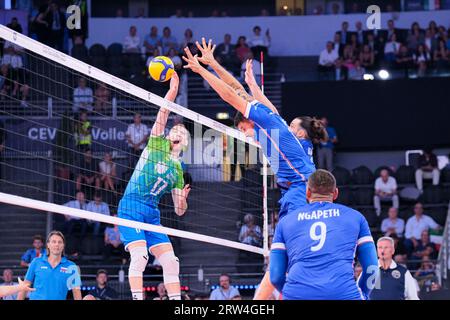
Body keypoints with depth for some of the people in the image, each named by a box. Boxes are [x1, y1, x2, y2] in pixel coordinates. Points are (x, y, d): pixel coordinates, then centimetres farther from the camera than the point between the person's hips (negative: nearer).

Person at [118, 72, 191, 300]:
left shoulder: (178, 170, 16)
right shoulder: (157, 145, 6)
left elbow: (179, 211, 15)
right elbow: (162, 117, -10)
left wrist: (182, 201, -7)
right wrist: (172, 91, -17)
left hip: (152, 214, 6)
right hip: (131, 208, -6)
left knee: (170, 260, -1)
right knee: (139, 255, -23)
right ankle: (137, 299, -25)